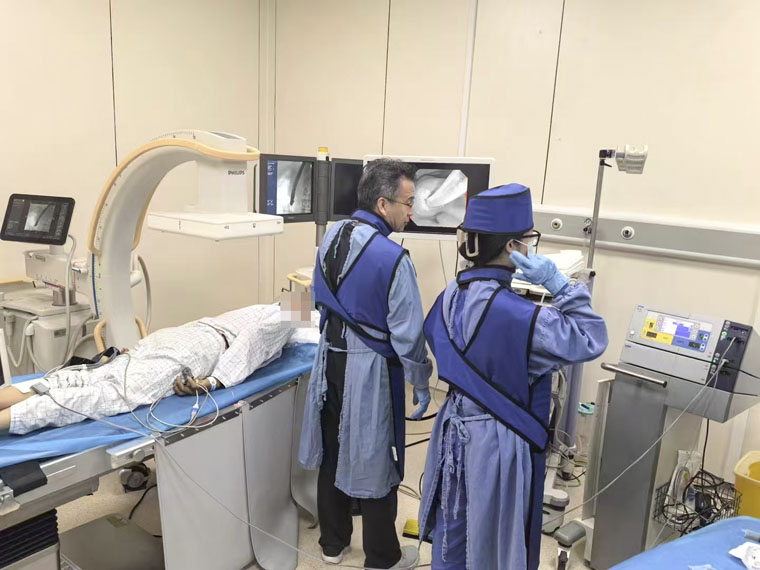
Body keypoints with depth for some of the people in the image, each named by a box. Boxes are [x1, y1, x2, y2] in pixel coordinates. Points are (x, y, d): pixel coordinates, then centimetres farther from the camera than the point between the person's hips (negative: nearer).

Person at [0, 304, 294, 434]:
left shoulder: (263, 310, 35)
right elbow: (248, 342, -10)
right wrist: (215, 382, -17)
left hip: (175, 334, 9)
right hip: (195, 350, -9)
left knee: (90, 378, -6)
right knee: (118, 395, -25)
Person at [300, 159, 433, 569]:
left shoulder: (330, 236, -1)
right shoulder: (392, 257, -23)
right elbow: (408, 333, -18)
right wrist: (421, 384, -5)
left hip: (330, 358, 7)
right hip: (369, 368, -7)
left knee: (333, 452, 19)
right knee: (375, 461, 10)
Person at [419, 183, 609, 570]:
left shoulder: (451, 296, -5)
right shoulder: (519, 317, -27)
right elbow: (591, 341, -16)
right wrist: (558, 284, -18)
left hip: (455, 430, 7)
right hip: (499, 443, -7)